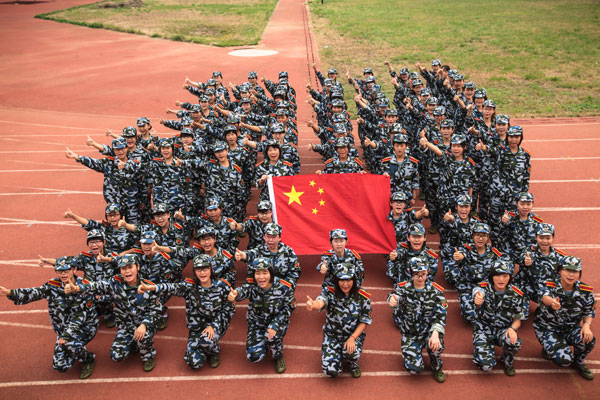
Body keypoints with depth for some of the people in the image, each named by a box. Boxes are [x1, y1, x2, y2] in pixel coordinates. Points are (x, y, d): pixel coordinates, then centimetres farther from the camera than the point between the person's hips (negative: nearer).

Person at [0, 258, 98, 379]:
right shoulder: (53, 285, -3)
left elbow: (80, 316, -22)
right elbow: (35, 292, -14)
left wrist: (66, 335, -30)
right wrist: (10, 292, -30)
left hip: (86, 325, -4)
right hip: (63, 328, 4)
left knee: (69, 342, -34)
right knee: (60, 366, -6)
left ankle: (89, 360, -5)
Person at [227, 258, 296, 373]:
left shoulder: (283, 287, -22)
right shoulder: (251, 285, -20)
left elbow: (288, 308, -15)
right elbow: (243, 291, -41)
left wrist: (274, 325, -28)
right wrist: (234, 294, -67)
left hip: (278, 321, -2)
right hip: (256, 323, 2)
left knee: (272, 335, -35)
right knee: (254, 356, -13)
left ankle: (278, 357, 0)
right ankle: (264, 343, 23)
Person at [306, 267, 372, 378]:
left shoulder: (363, 297, -12)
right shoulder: (330, 292, -16)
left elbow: (365, 321, -5)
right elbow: (320, 303, -38)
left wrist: (352, 338, -19)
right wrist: (313, 305, -64)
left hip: (355, 333, 0)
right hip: (332, 334, 0)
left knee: (350, 352, -33)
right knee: (331, 371, -13)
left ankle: (353, 364, 7)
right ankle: (338, 354, 23)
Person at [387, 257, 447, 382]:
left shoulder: (435, 291, -6)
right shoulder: (403, 287, -5)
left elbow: (441, 315, -12)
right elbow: (397, 296, -26)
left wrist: (435, 333, -30)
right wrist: (392, 299, -52)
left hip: (429, 330, 0)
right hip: (410, 333, 0)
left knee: (435, 344, -35)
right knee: (414, 369, -17)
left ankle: (436, 367, 0)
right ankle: (411, 351, 20)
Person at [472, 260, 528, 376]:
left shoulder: (516, 295, -7)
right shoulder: (483, 287, -13)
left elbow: (518, 319, 1)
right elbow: (478, 295, -34)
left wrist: (513, 328, -22)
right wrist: (478, 302, -60)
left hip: (504, 329, 2)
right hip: (484, 326, -1)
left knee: (513, 343, -35)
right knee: (486, 366, -21)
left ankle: (507, 361, 3)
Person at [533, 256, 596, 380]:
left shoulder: (585, 291, -7)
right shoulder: (550, 286, -18)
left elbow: (589, 312, 3)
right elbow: (545, 296, -41)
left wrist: (586, 325, -20)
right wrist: (552, 302, -67)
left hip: (570, 328, 3)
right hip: (547, 328, -3)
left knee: (588, 339, -30)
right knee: (563, 358, -25)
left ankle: (579, 363, 5)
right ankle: (549, 349, 14)